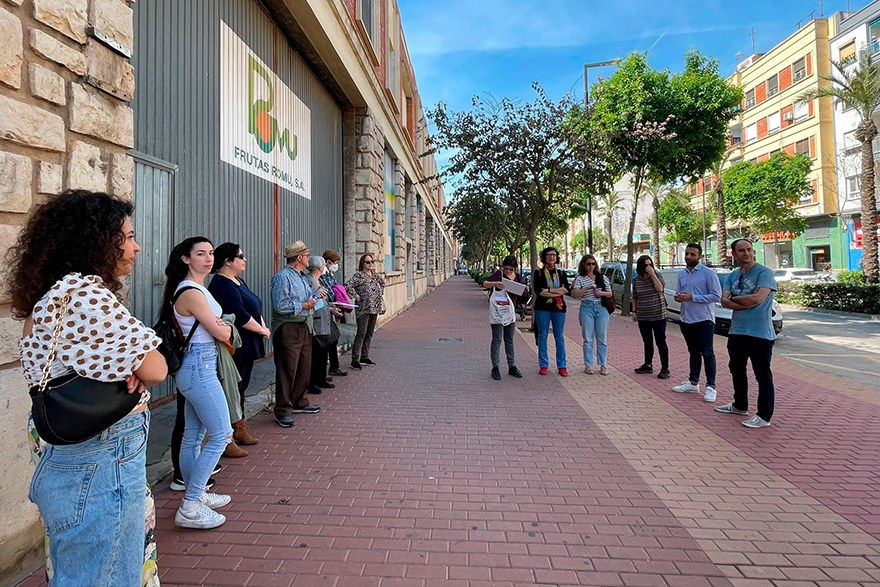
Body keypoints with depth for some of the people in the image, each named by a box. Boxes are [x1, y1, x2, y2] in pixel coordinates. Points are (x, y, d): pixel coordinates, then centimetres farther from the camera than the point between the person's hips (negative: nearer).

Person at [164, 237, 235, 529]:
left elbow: (215, 326, 14)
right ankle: (190, 508, 7)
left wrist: (219, 325, -7)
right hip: (200, 367, -10)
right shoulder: (192, 293, -18)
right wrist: (224, 327, 7)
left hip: (195, 367, 10)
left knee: (193, 436, 18)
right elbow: (221, 333, -14)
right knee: (221, 435, -3)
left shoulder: (196, 288, 14)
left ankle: (195, 494, 33)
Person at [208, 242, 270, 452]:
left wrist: (262, 326, -1)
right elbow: (239, 316, -24)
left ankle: (239, 431, 31)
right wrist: (262, 330, -12)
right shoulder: (222, 285, -17)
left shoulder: (238, 281, 14)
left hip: (245, 347, 10)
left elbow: (255, 308, 16)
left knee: (241, 388, 18)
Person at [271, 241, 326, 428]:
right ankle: (283, 411, 7)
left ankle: (298, 403, 31)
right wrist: (304, 306, -16)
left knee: (304, 368, 16)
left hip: (305, 328, 9)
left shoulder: (303, 276, 16)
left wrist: (316, 296, 7)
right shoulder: (282, 277, -13)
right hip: (288, 330, -9)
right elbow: (280, 306, -22)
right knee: (287, 371, -3)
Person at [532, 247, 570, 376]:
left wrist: (548, 290, -12)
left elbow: (567, 289, -3)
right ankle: (543, 365, 11)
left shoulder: (561, 273, 12)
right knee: (542, 336, 2)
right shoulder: (538, 273, 5)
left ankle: (562, 366, 11)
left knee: (559, 337, 3)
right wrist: (558, 292, -10)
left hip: (559, 308, 2)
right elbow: (538, 291, -10)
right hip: (542, 308, -1)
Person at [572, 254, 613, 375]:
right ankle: (588, 365, 10)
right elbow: (575, 295, -7)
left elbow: (610, 294, 15)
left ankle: (603, 365, 13)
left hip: (601, 308, 2)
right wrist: (587, 288, -19)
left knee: (602, 338, 4)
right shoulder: (580, 279, 4)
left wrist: (602, 293, -6)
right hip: (586, 308, -2)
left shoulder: (602, 277, 11)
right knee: (588, 339, 2)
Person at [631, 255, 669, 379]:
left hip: (658, 315, -3)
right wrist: (634, 311, 6)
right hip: (642, 317, 4)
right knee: (647, 342, 14)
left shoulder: (657, 275, -3)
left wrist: (652, 274, -21)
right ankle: (648, 365, 26)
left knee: (661, 342, -1)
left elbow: (660, 288, -21)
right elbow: (634, 297, 13)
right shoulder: (636, 281, 5)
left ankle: (665, 369, 6)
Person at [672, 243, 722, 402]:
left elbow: (717, 296, -14)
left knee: (707, 353, -1)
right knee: (693, 353, 15)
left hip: (704, 319, -6)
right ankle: (693, 383, 25)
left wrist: (692, 297, -20)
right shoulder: (682, 274, 11)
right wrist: (678, 296, -3)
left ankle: (711, 387, 6)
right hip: (686, 319, 6)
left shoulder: (708, 273, -9)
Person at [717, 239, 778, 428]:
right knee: (736, 370, 20)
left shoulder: (764, 273, -9)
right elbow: (724, 301, -2)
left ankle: (764, 416, 9)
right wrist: (748, 303, -16)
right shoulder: (732, 277, 10)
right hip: (736, 331, 8)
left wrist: (734, 298, -6)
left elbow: (757, 298, -21)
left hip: (760, 333, -8)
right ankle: (740, 405, 37)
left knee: (762, 375, -1)